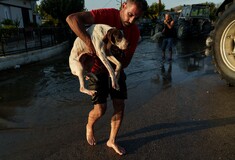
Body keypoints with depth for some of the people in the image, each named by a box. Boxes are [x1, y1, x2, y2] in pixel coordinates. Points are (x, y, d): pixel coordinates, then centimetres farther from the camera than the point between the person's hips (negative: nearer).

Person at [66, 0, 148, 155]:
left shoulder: (135, 32, -11)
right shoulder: (107, 15, -26)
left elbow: (126, 61, -9)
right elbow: (72, 18, -36)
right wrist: (89, 43, -44)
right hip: (97, 68, -4)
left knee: (120, 106, 1)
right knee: (100, 110, -7)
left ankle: (112, 141, 22)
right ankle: (90, 126, 30)